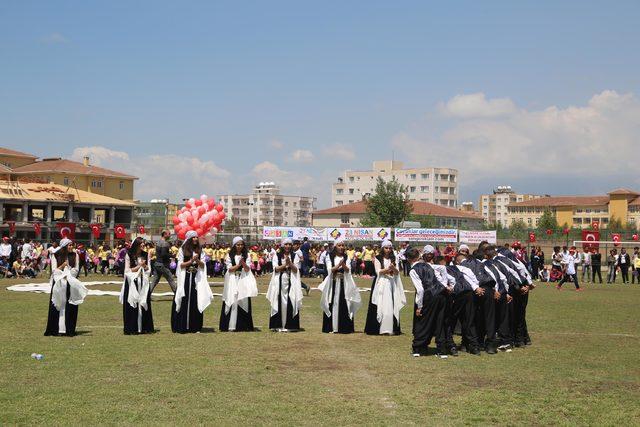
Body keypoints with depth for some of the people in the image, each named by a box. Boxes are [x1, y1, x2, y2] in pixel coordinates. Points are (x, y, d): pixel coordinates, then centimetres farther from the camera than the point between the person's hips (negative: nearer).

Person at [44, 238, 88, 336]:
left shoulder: (74, 256, 6)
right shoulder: (56, 256, 3)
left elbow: (76, 270, 4)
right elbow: (54, 270, -1)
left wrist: (67, 274, -10)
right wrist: (63, 265, -16)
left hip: (71, 284, 1)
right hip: (58, 284, -1)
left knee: (70, 308, -1)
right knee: (57, 306, -2)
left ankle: (69, 329, 3)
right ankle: (55, 329, 3)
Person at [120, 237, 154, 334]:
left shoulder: (146, 255, 8)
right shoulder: (129, 255, -3)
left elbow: (149, 270, 8)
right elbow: (127, 271, -5)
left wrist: (144, 266, -12)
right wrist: (139, 266, -9)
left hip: (143, 283, 3)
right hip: (132, 283, -3)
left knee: (143, 304, 2)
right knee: (131, 306, -3)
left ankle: (144, 327, 7)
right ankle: (131, 328, 2)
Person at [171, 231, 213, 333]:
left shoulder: (200, 250, 11)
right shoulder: (182, 250, 2)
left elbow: (203, 265, 7)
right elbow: (180, 264, -2)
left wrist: (198, 261, -12)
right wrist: (190, 261, -14)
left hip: (196, 279, 3)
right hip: (185, 278, -3)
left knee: (195, 302, 1)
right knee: (184, 302, -4)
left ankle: (195, 326, 7)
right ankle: (182, 326, 1)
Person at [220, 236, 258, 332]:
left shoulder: (246, 256, 8)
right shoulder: (230, 255, 5)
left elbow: (247, 269, -1)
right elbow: (229, 269, -2)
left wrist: (243, 263, -19)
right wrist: (238, 265, -16)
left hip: (243, 280, 1)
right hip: (232, 280, -1)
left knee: (243, 301, -4)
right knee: (232, 301, -6)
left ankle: (242, 325, 0)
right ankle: (231, 325, -4)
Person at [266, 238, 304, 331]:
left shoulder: (295, 256, 8)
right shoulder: (277, 255, 7)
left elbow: (296, 270, 0)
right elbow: (276, 268, -2)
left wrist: (290, 263, -14)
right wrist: (285, 264, -13)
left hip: (291, 282, 0)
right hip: (279, 281, 0)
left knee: (290, 302, -5)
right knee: (279, 302, -3)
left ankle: (289, 325, 0)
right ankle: (278, 325, 2)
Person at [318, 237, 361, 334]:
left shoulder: (346, 258, 8)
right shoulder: (330, 257, 5)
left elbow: (348, 270, -4)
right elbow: (330, 270, -7)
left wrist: (343, 265, -24)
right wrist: (338, 265, -22)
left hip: (344, 284, 1)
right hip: (333, 283, -1)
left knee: (344, 305, -4)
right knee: (332, 304, -3)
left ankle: (344, 327, 1)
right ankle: (331, 327, 2)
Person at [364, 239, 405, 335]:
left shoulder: (394, 259, 11)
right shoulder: (378, 259, 4)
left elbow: (397, 272, 2)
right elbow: (378, 271, -6)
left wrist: (393, 268, -20)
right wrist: (388, 269, -21)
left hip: (391, 284, 2)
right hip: (381, 284, -2)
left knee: (391, 306, -3)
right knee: (380, 306, -6)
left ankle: (390, 328, -1)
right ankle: (379, 328, -4)